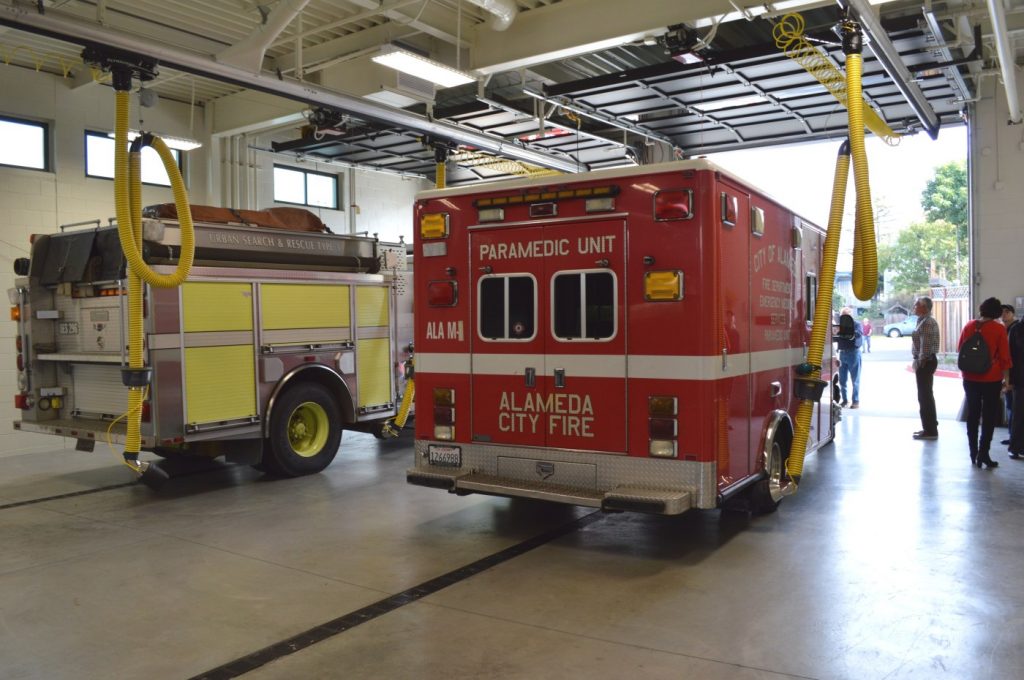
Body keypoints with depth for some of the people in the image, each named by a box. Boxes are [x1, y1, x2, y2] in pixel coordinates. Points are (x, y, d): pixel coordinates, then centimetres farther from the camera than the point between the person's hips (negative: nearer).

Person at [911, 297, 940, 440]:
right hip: (928, 361, 11)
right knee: (927, 395, 16)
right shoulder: (928, 321, 15)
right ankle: (930, 427, 25)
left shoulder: (926, 322, -18)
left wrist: (920, 362, -19)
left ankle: (930, 430, -1)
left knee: (924, 396, -6)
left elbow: (925, 346, -23)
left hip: (925, 362, -11)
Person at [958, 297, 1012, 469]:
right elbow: (1004, 356, -9)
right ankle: (983, 453, -2)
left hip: (970, 378, 3)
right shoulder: (999, 329, -10)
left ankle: (974, 453, 17)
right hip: (991, 379, -3)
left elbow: (959, 349, 10)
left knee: (972, 415, 13)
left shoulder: (969, 326, 0)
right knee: (989, 417, 4)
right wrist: (1006, 378, 0)